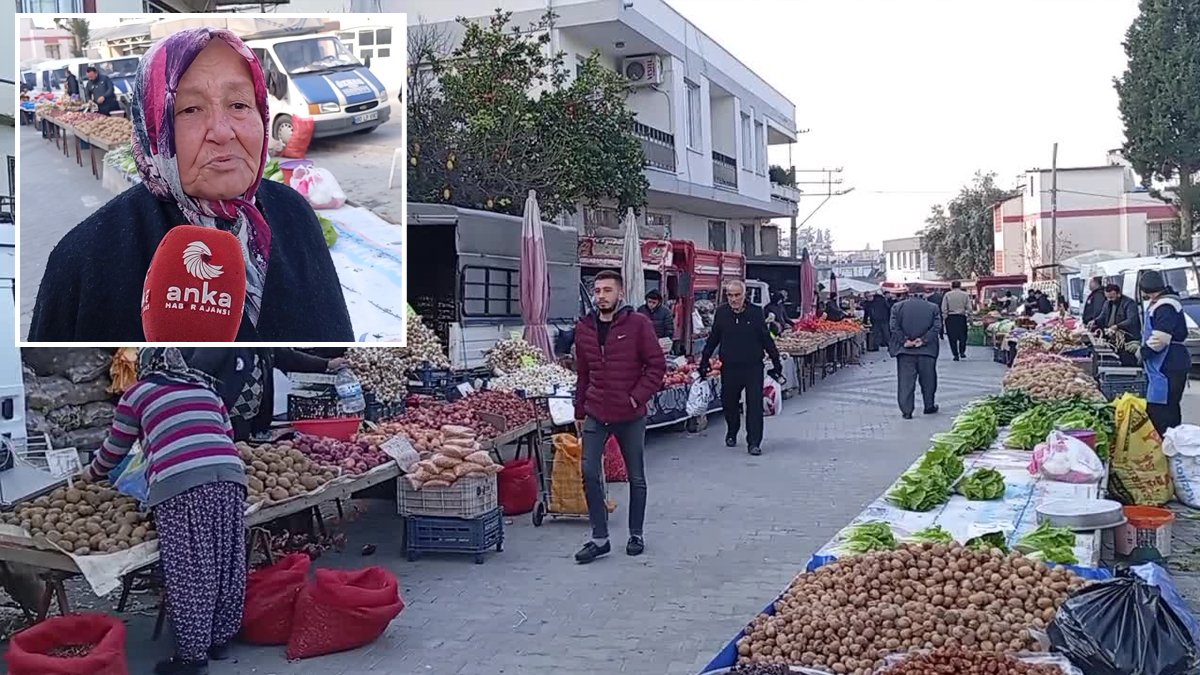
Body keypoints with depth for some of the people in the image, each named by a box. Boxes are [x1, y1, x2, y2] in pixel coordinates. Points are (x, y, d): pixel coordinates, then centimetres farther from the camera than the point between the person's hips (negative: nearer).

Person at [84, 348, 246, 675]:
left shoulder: (138, 393, 18)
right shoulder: (206, 389, 27)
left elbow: (115, 449, 26)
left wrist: (91, 473, 46)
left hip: (179, 482, -4)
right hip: (227, 474, 4)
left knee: (188, 573, 2)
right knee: (226, 564, 12)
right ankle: (220, 639, 24)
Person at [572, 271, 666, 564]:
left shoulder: (637, 324, -7)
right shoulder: (584, 328, 6)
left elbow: (657, 364, -5)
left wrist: (638, 397, -14)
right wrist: (579, 412, 14)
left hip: (631, 416, -3)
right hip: (595, 415, 3)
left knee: (636, 478, 9)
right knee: (590, 474, -3)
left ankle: (636, 534, 25)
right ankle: (600, 538, 9)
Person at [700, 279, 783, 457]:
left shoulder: (756, 313, -2)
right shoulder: (721, 313, 2)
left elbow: (767, 340, 4)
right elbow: (713, 340, 11)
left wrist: (776, 362, 5)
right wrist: (704, 361, 11)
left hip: (753, 368, -2)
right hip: (729, 368, 2)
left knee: (755, 405, -5)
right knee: (729, 403, 12)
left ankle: (754, 443, 0)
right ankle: (731, 434, 35)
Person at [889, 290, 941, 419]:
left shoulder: (897, 307, -1)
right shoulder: (933, 308, 0)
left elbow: (894, 328, -7)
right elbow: (936, 327, -7)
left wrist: (904, 341, -6)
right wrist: (923, 340, -8)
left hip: (905, 350, 0)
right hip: (927, 350, 0)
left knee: (905, 381, 2)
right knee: (928, 380, 15)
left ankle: (906, 411, 0)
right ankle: (929, 406, 25)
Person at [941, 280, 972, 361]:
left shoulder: (947, 295, 0)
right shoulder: (965, 295, 2)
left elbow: (944, 309, -2)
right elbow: (969, 308, 0)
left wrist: (945, 318, 3)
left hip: (950, 317, 0)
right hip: (961, 317, 0)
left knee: (952, 337, 4)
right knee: (962, 335, 14)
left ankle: (956, 355, 3)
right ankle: (962, 352, 9)